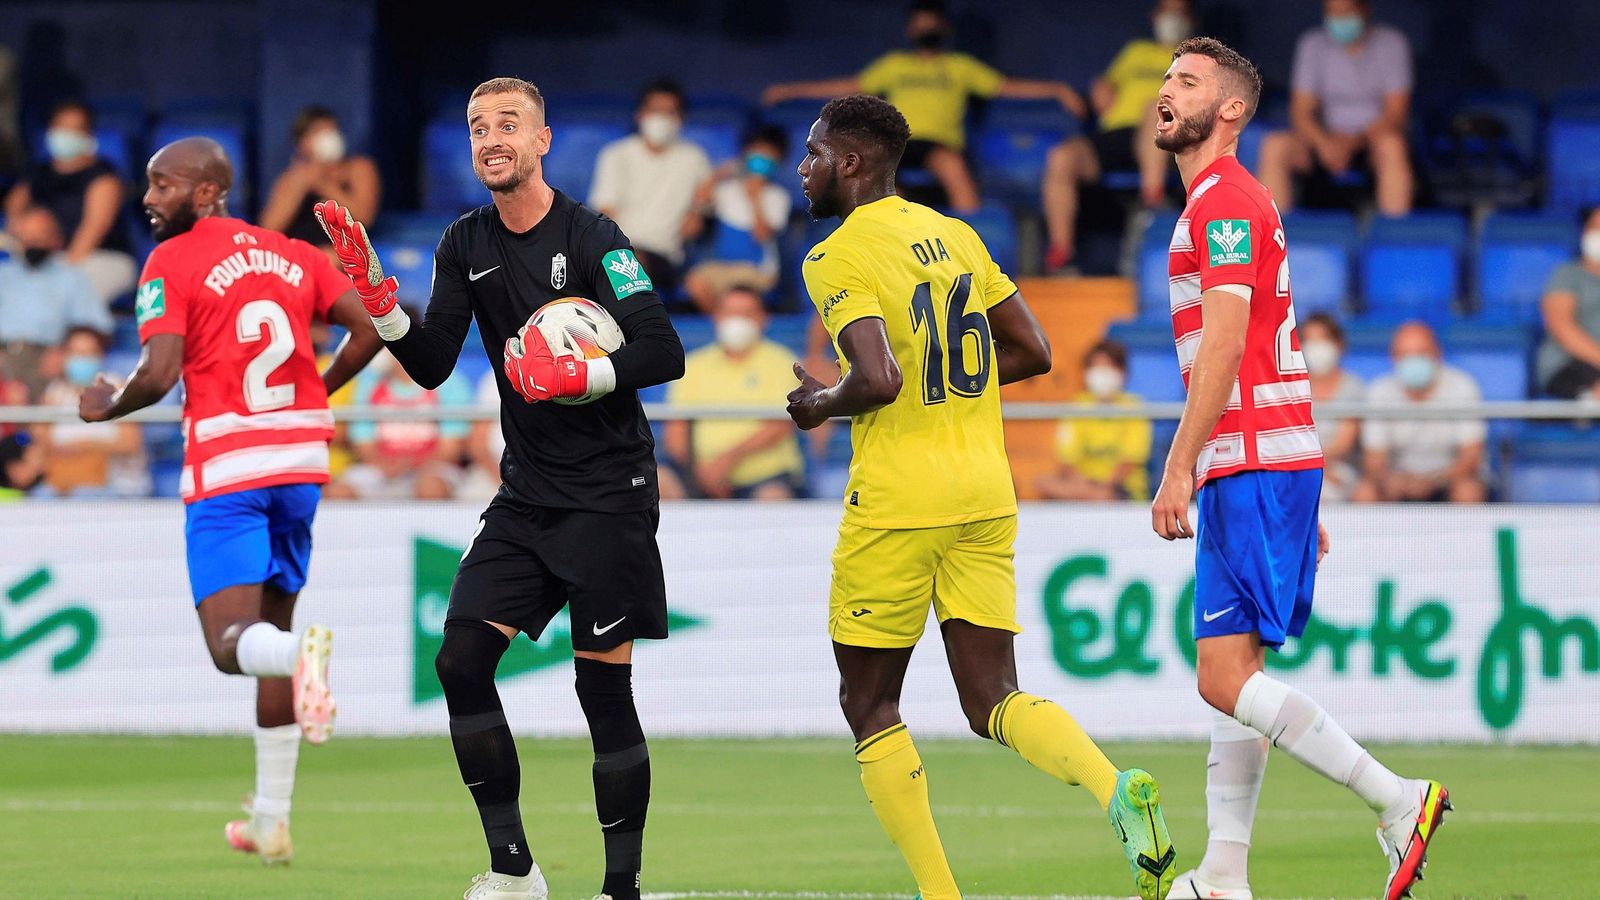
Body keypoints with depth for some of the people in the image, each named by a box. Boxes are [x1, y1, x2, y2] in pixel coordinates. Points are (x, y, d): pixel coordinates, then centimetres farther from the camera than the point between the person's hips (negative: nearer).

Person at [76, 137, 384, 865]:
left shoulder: (171, 264, -5)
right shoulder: (292, 254, 12)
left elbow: (158, 374, -15)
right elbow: (369, 328, 7)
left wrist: (107, 408, 5)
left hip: (226, 469, -6)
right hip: (301, 457, 6)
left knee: (232, 642, -9)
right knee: (271, 626, 17)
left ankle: (302, 654, -46)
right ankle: (272, 820, 20)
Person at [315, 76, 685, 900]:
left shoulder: (591, 238, -11)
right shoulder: (467, 246, 7)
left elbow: (664, 353, -15)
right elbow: (432, 366, 3)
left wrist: (579, 375, -28)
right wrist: (375, 294, -11)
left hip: (607, 492, -6)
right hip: (526, 493, 6)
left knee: (603, 686, -6)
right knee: (461, 661, -5)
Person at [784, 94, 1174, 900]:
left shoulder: (839, 258, -10)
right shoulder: (958, 237, 13)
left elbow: (878, 380, -22)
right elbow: (1032, 353, 15)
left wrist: (820, 405, -3)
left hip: (897, 502, -7)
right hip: (987, 495, 7)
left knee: (869, 703, 8)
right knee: (993, 701, 6)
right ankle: (1117, 789, -21)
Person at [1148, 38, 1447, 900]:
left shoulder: (1224, 202, -10)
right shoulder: (1224, 202, 22)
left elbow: (1225, 344, -19)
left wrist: (1178, 467, -22)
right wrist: (1302, 500, 23)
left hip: (1253, 470, -10)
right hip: (1244, 471, 10)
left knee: (1226, 680, -13)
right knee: (1229, 676, 8)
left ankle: (1397, 802, -13)